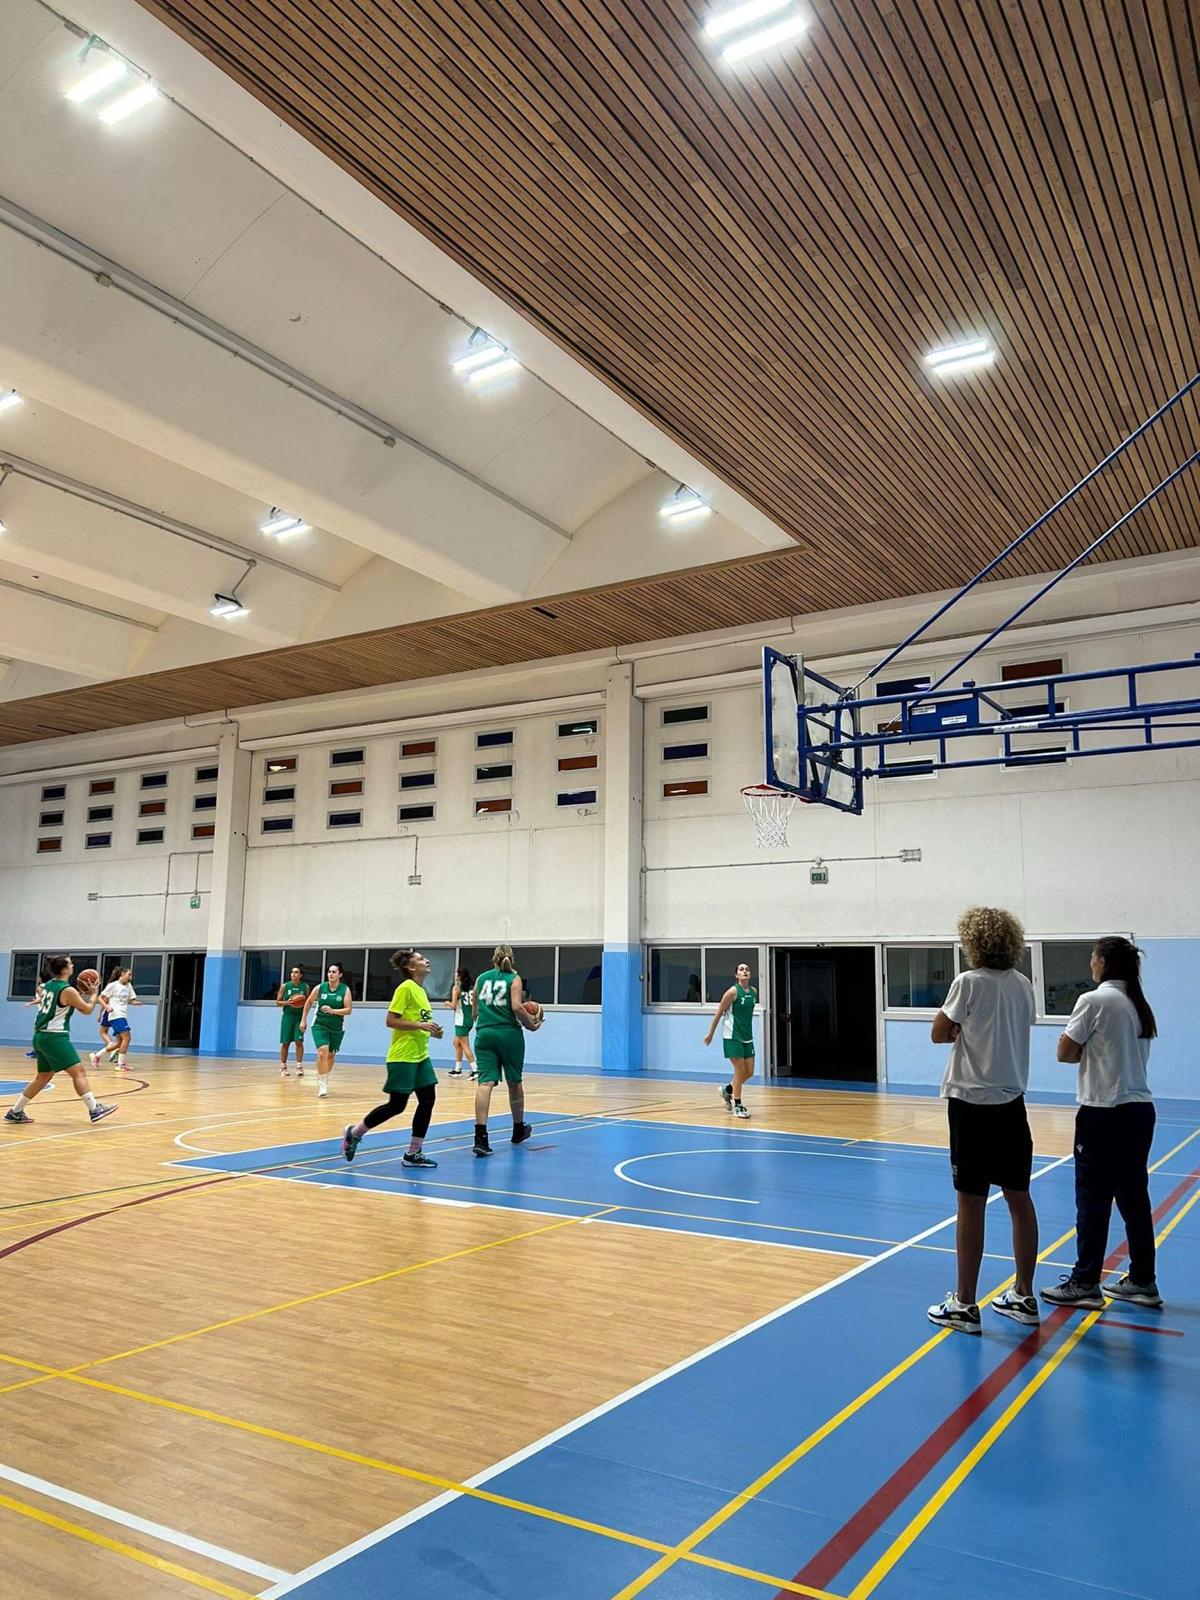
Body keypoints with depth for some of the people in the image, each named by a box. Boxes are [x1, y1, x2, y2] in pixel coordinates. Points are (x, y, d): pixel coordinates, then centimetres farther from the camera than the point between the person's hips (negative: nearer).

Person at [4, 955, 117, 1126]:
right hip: (55, 1037, -9)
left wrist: (80, 993, 19)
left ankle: (15, 1112, 25)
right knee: (79, 1071, -10)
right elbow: (87, 1010, -3)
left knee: (44, 1076, 20)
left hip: (41, 1036, 9)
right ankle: (94, 1110, -14)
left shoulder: (49, 985, 12)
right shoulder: (68, 990, -13)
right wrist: (93, 994, 12)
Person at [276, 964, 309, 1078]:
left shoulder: (305, 987, 1)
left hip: (300, 1016, 0)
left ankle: (299, 1066, -4)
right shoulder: (284, 986, -1)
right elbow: (277, 1002, 3)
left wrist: (303, 1005, -11)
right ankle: (283, 1067, 17)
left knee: (299, 1042, -9)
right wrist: (287, 1002, -15)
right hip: (288, 1016, 0)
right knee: (285, 1043, 5)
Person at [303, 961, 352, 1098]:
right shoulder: (320, 988, -8)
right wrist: (303, 1020, 10)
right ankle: (322, 1085, -14)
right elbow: (308, 1002, 8)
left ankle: (325, 1080, 39)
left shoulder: (345, 989, -10)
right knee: (322, 1052, -20)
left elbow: (348, 1010, -13)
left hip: (337, 1028, 1)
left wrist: (333, 1011, -28)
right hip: (320, 1025, -1)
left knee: (331, 1055, 15)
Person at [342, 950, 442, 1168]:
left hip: (421, 1056, 9)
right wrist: (420, 1025, -23)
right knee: (396, 1105, -3)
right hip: (403, 1057, -9)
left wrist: (431, 1031, 7)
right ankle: (354, 1132, 17)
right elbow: (391, 1020, -18)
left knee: (427, 1100, 2)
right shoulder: (405, 988, -13)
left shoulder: (420, 990, 13)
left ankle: (413, 1154, 9)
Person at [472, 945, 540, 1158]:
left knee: (485, 1082, -7)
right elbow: (516, 1007, -12)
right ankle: (518, 1130, 32)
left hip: (484, 1034, 2)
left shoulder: (481, 978, 13)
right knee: (514, 1082, 15)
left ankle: (480, 1137, -21)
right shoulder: (514, 978, 2)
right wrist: (532, 1025, 2)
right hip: (509, 1034, -2)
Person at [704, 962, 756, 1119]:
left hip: (747, 1037, 7)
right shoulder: (733, 991, -13)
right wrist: (710, 1034, -6)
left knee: (749, 1072, 8)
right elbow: (719, 1013, -8)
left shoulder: (754, 992, 6)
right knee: (740, 1071, -6)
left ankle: (727, 1091, 32)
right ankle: (737, 1106, 7)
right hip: (732, 1036, -7)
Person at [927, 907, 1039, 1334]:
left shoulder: (969, 982, -13)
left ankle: (965, 1306, 8)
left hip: (973, 1103, -6)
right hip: (1012, 1102, 6)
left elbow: (939, 1034, -6)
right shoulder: (1023, 984, 6)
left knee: (971, 1202, 0)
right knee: (1019, 1198, 13)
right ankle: (1024, 1298, 24)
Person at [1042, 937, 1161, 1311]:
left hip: (1104, 1113, -7)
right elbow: (1124, 1053, 16)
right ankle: (1143, 1282, 22)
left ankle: (1085, 1284, 7)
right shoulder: (1139, 1004, 10)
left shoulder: (1094, 1001, -13)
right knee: (1134, 1197, 14)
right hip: (1140, 1109, 8)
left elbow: (1065, 1053, -9)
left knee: (1093, 1200, 0)